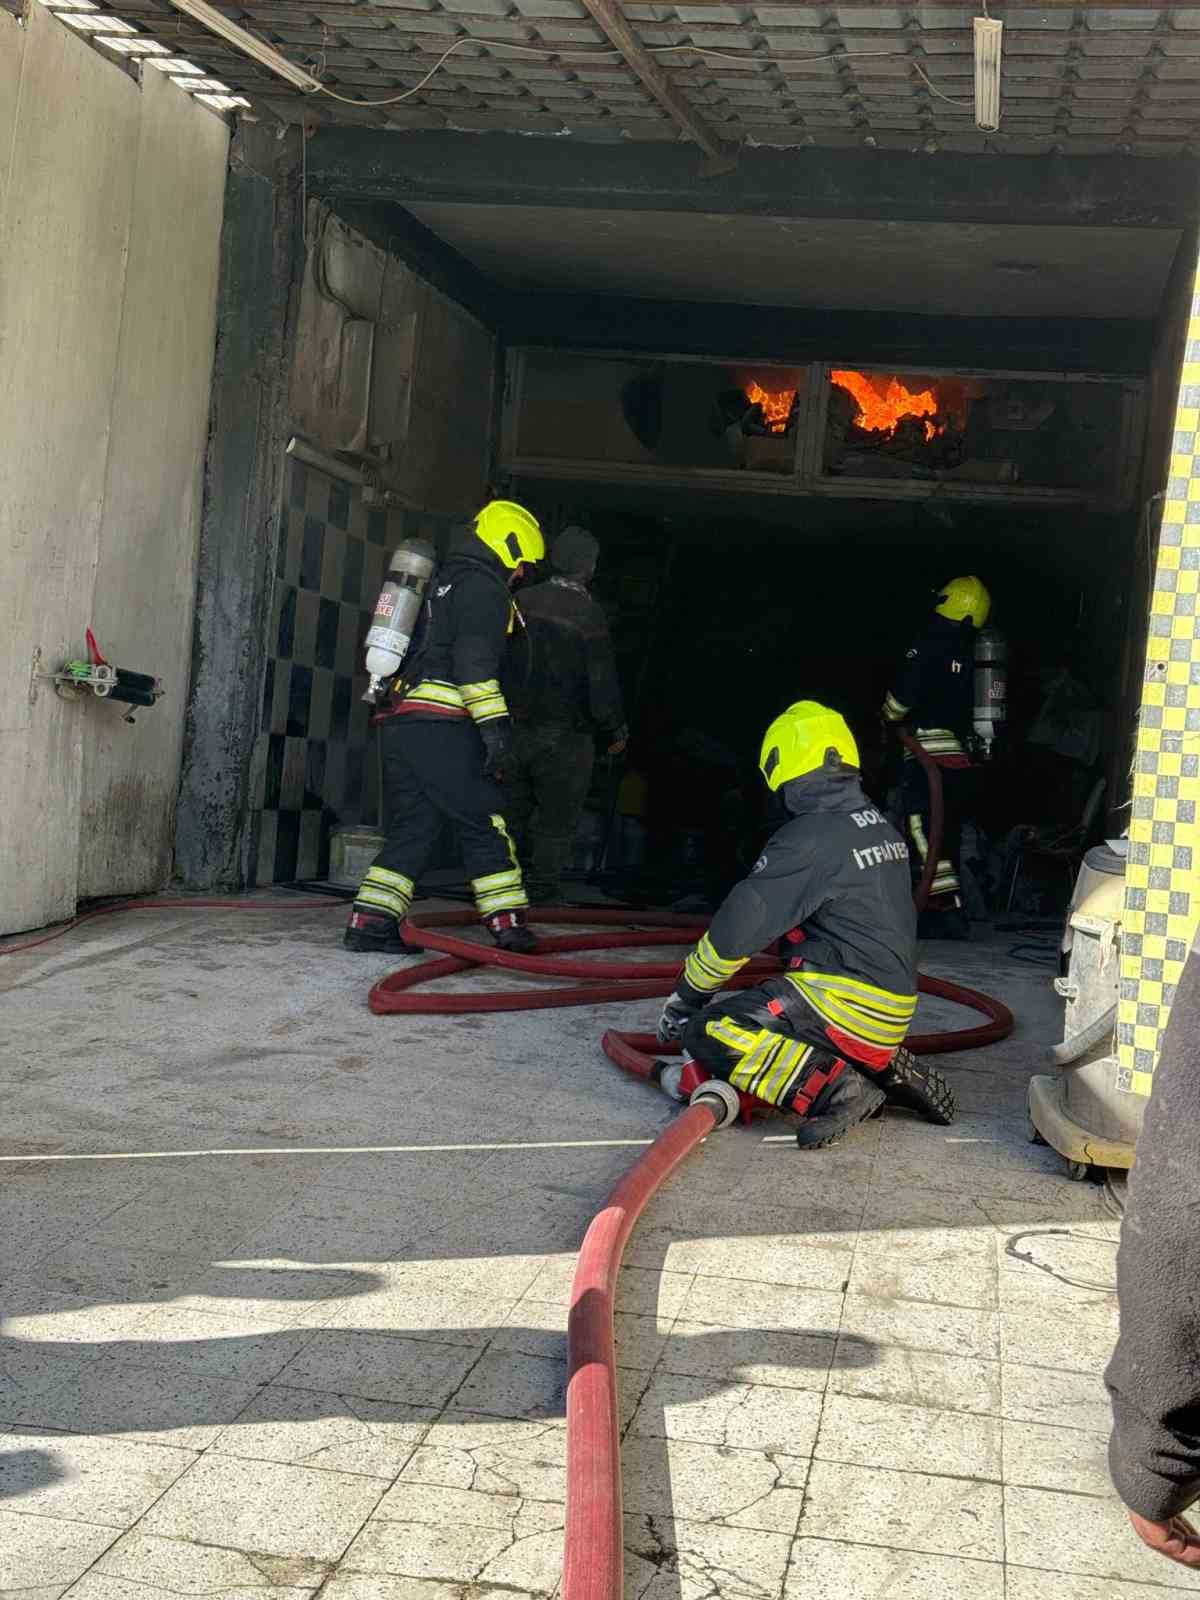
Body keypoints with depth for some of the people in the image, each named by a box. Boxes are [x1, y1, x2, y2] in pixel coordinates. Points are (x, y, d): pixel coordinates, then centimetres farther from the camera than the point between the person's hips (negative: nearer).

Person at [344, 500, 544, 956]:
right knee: (484, 824, -1)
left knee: (409, 828, 10)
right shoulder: (483, 585, -3)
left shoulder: (441, 580, 27)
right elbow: (475, 658, -17)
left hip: (398, 721, 9)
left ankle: (369, 920, 2)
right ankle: (509, 924, 1)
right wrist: (493, 723, -21)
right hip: (440, 727, -8)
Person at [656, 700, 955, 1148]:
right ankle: (884, 1070, 9)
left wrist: (685, 996, -2)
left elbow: (738, 930, -15)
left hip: (845, 1005, -9)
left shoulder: (808, 838, -14)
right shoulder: (881, 828, 13)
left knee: (707, 1032, -11)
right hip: (892, 1011, 9)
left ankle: (836, 1090, -20)